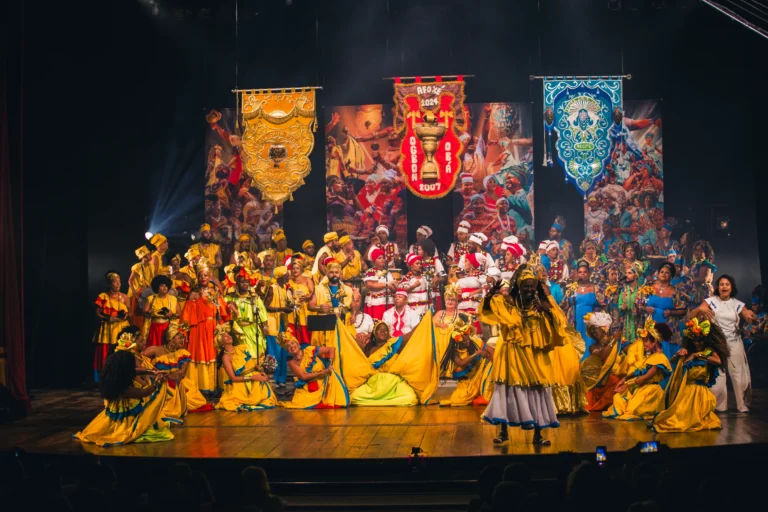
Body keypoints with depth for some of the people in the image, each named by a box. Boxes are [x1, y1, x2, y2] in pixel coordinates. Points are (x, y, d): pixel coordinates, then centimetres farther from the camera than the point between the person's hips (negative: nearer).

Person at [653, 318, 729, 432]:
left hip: (699, 392, -5)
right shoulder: (689, 352, 14)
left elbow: (718, 361, -27)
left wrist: (697, 355, -22)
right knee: (679, 412, -8)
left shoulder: (710, 352, -3)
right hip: (685, 390, 5)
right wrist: (679, 354, -5)